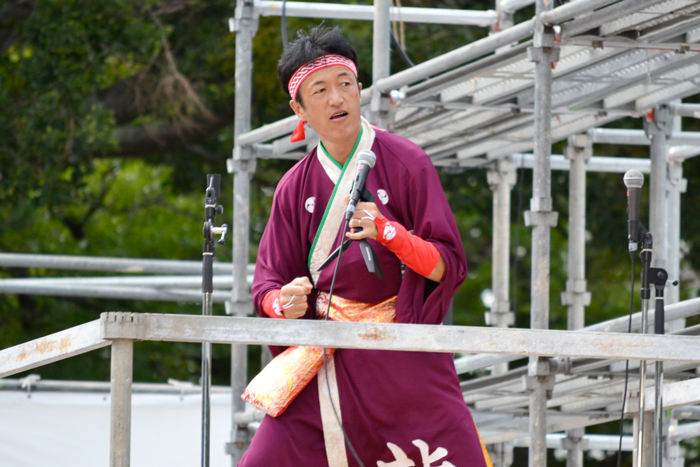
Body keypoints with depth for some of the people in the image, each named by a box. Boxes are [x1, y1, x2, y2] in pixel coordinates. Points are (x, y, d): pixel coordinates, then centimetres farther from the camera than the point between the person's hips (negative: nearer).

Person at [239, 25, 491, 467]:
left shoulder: (407, 164, -4)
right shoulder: (296, 186, 6)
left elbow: (447, 266, -8)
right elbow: (268, 283, 11)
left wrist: (388, 232, -25)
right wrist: (284, 303, -13)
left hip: (404, 353, -2)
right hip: (327, 357, 3)